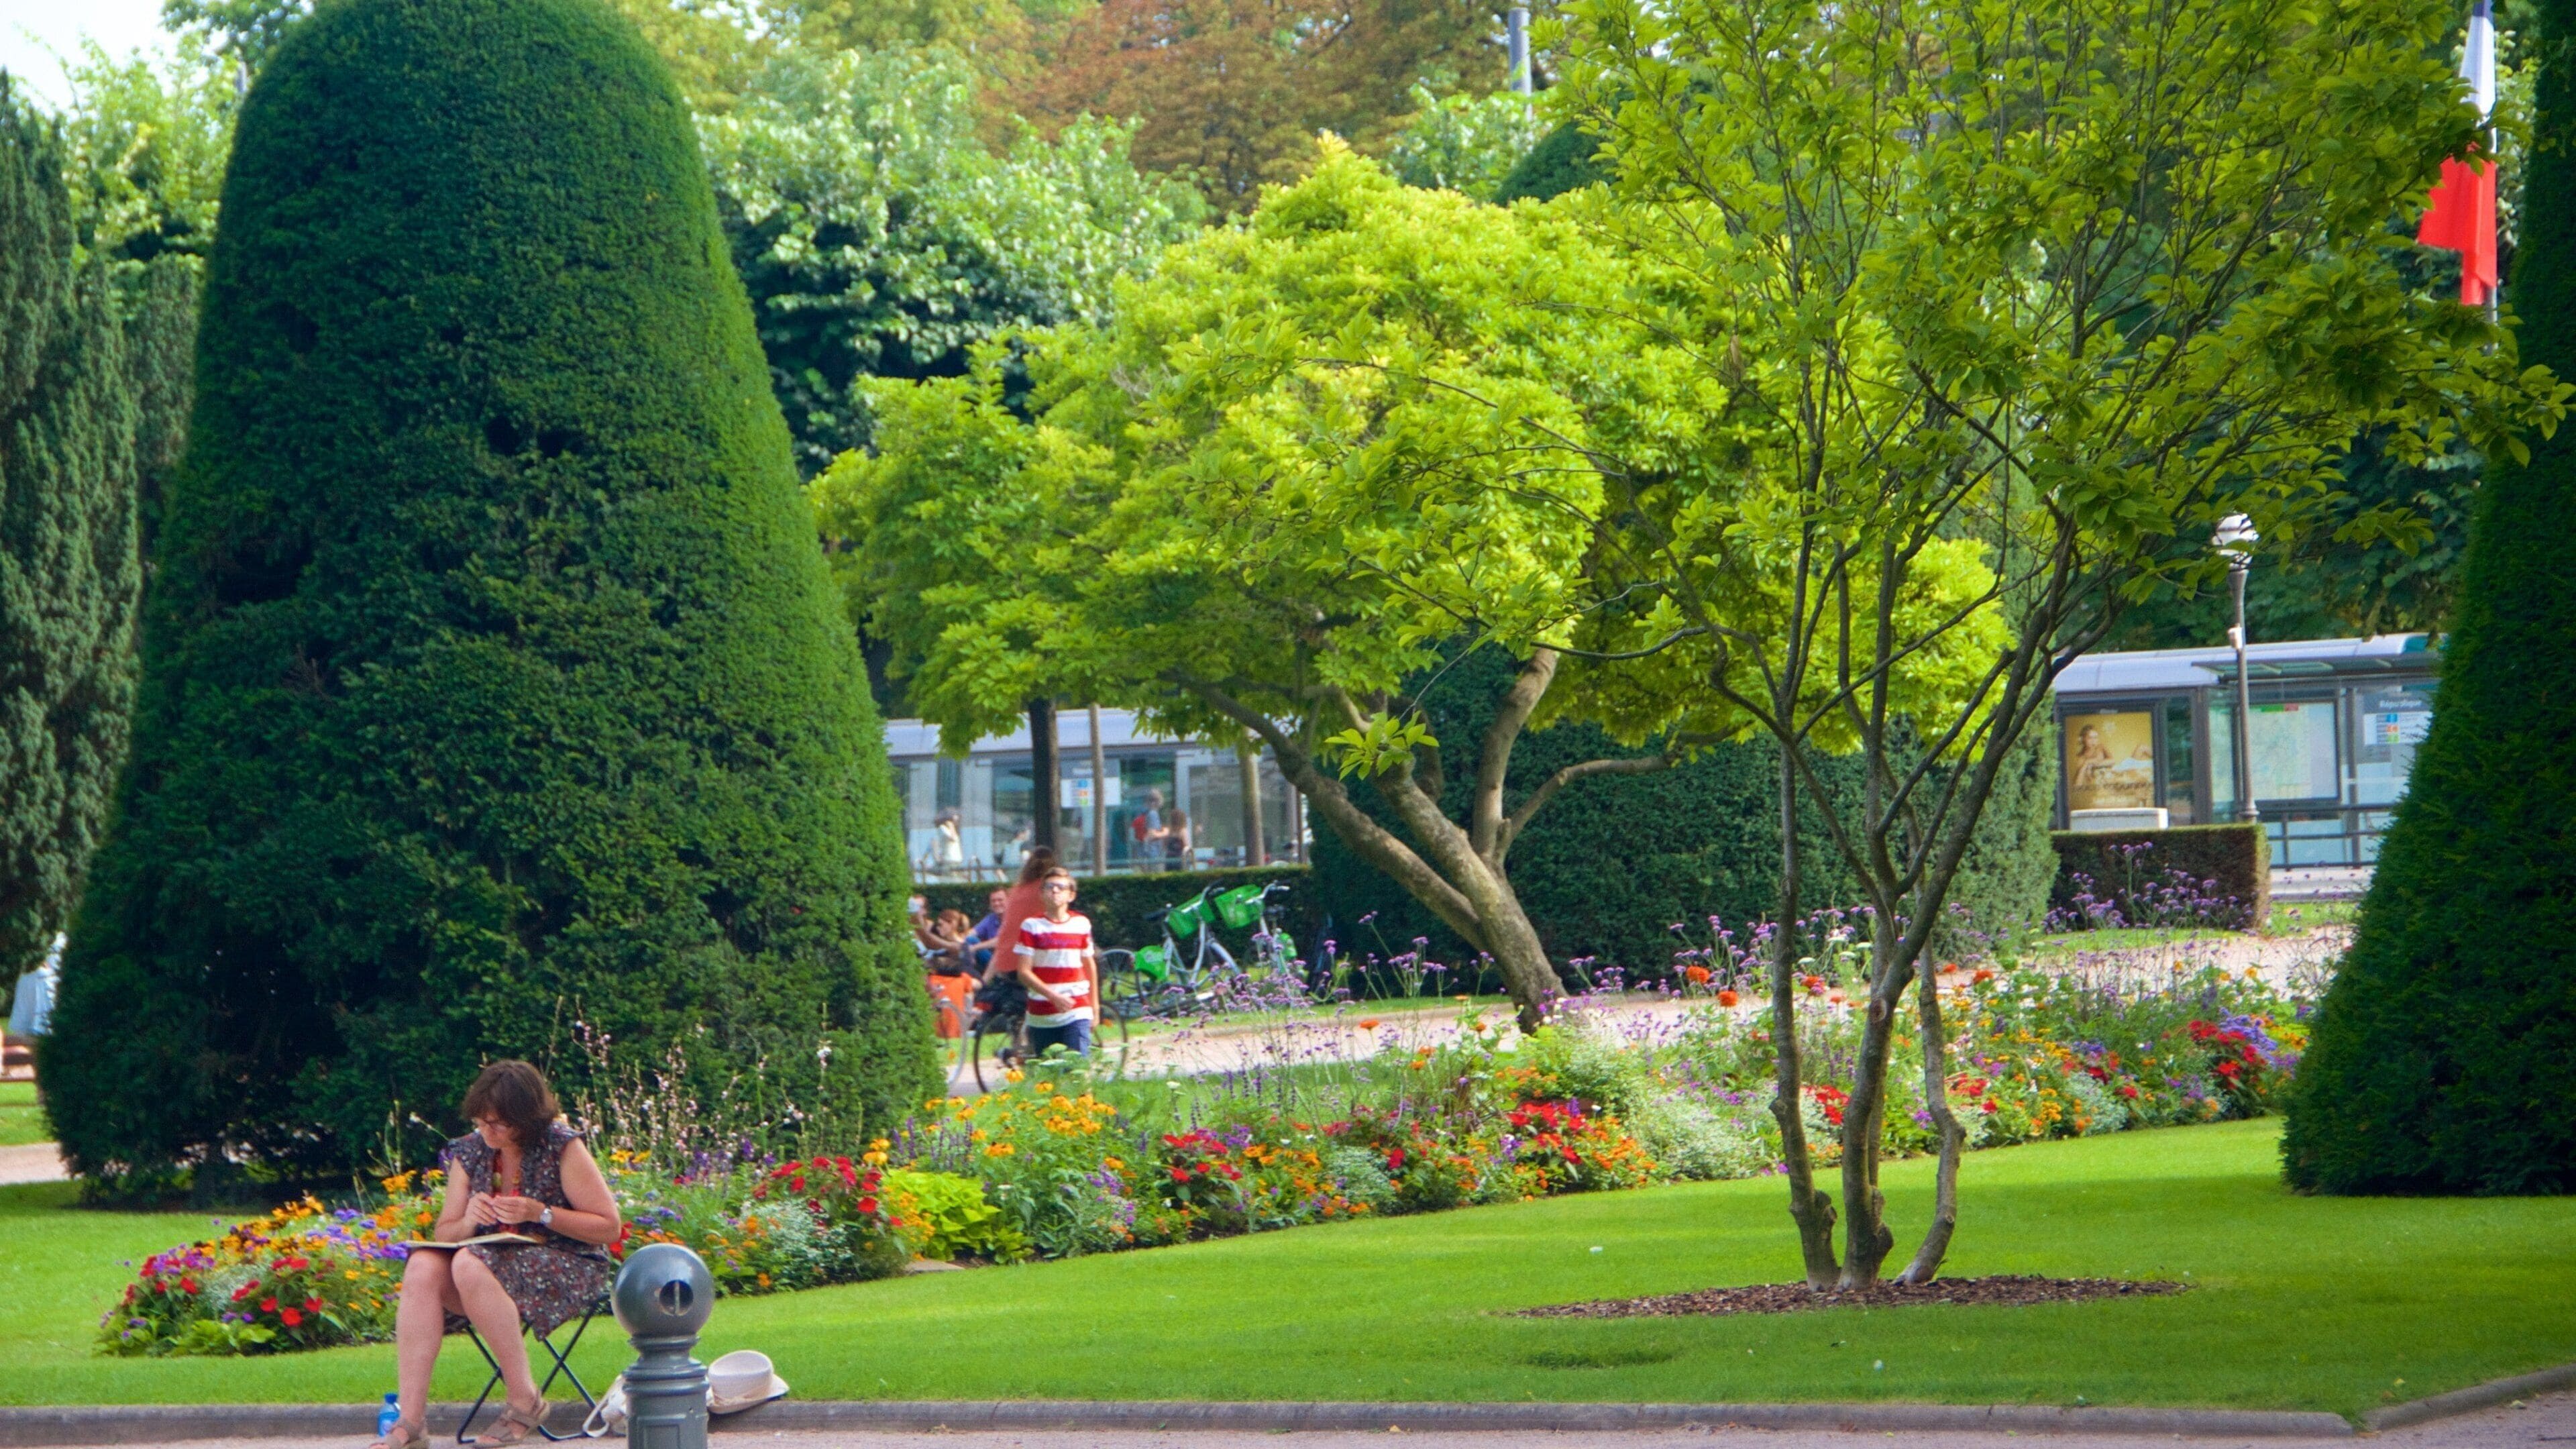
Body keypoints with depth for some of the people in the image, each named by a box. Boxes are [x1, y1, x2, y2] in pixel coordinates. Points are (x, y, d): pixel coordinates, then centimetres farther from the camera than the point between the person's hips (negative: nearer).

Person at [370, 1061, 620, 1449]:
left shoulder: (563, 1148, -9)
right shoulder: (470, 1152, 6)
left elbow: (609, 1227, -7)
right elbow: (444, 1234, 9)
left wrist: (540, 1214, -18)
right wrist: (469, 1221, -14)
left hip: (567, 1268, -5)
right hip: (496, 1262, 5)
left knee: (470, 1266, -34)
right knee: (423, 1267, -25)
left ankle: (524, 1401, -23)